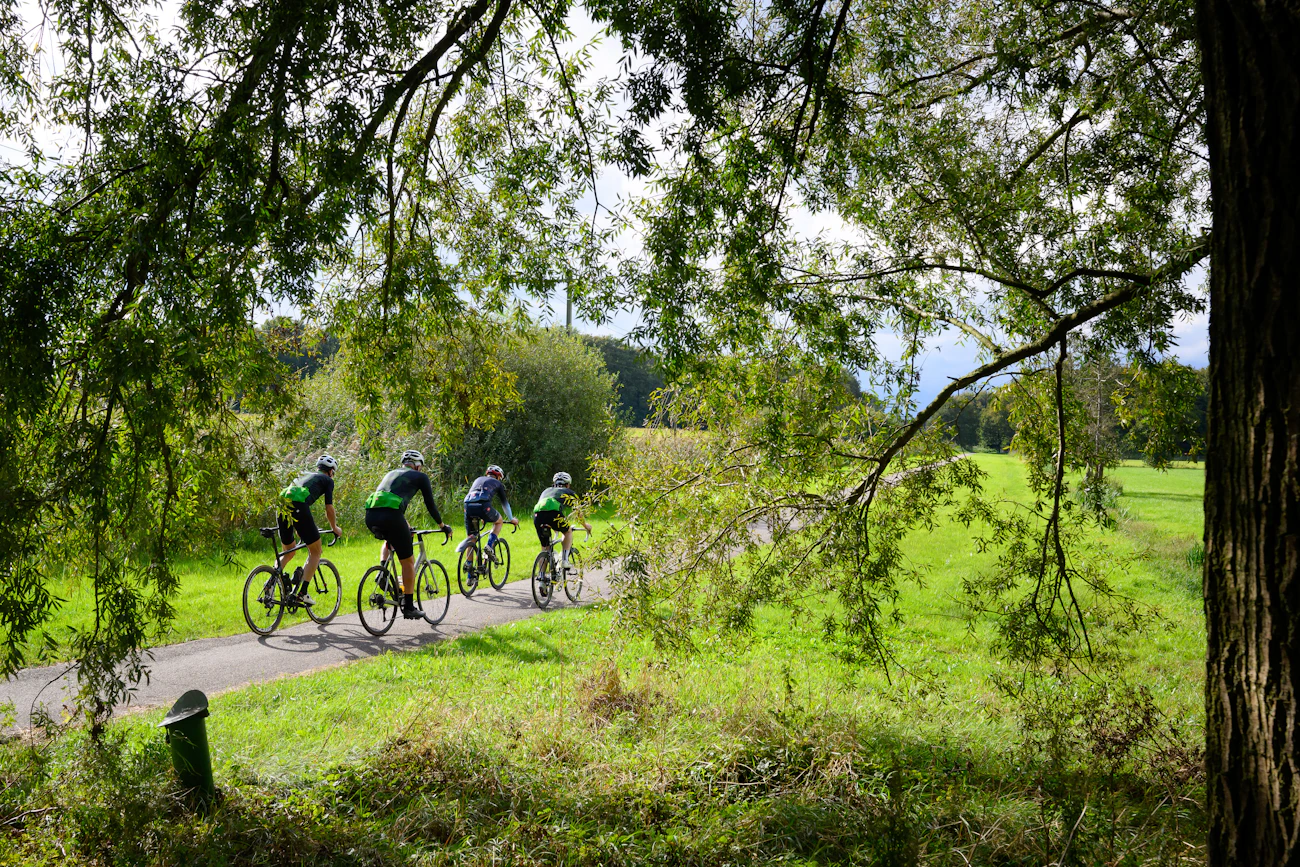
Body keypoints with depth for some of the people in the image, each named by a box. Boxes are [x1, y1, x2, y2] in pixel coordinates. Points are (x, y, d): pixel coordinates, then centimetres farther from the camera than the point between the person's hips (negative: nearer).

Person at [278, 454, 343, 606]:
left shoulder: (304, 474, 35)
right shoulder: (327, 480, 17)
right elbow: (329, 508, 10)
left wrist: (299, 529, 51)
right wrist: (335, 528, 27)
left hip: (282, 507, 7)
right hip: (298, 507, -7)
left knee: (288, 553, 25)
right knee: (315, 552, 8)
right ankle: (301, 593, -2)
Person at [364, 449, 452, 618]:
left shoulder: (392, 473, 32)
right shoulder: (420, 477, 16)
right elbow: (430, 504, 17)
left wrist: (405, 526, 51)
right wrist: (442, 526, 32)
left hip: (370, 516, 6)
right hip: (390, 517, -6)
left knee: (389, 540, 39)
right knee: (408, 562, 10)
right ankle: (408, 607, 13)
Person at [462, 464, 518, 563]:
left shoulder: (478, 479, 37)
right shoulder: (497, 483, 25)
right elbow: (505, 503, 32)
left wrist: (480, 517, 59)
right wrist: (512, 519, 46)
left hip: (468, 505, 4)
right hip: (483, 506, -4)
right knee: (499, 521, 26)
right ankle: (489, 547, 7)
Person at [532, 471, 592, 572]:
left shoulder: (546, 491, 41)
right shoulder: (568, 492, 29)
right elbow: (578, 513, 35)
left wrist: (554, 527, 67)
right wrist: (585, 525, 54)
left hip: (537, 514, 4)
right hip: (553, 513, -4)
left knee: (545, 548, 20)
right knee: (568, 531, 25)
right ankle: (564, 559, 10)